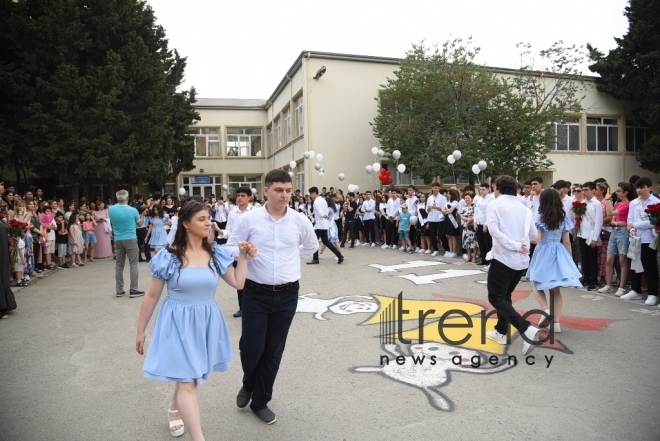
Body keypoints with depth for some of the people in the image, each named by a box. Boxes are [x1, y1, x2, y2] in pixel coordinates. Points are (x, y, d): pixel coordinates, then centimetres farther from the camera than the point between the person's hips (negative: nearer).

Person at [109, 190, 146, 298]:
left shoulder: (111, 209, -2)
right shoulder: (132, 210, -11)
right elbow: (139, 224, 6)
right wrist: (143, 215, 24)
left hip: (118, 240, 4)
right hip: (130, 239, -4)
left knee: (119, 264, 10)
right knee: (133, 264, 1)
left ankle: (119, 290, 14)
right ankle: (133, 290, -1)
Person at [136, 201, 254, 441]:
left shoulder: (215, 254, -2)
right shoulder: (169, 257, -12)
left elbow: (238, 282, 0)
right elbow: (152, 296, -4)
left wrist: (243, 256, -7)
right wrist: (141, 330, 1)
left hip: (206, 322, 4)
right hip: (178, 323, -4)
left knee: (188, 375, 21)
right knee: (187, 382, -6)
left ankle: (174, 409, 50)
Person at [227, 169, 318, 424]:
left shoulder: (299, 221, -2)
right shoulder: (249, 219, -9)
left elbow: (312, 246, 18)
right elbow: (231, 248, -1)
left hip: (287, 295, 2)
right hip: (256, 294, -2)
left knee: (274, 351, 12)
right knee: (251, 348, 2)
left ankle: (260, 401, 33)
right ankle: (248, 385, 38)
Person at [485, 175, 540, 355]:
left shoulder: (494, 205, -3)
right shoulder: (524, 208, 12)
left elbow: (494, 230, -17)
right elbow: (533, 234, 11)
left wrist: (515, 245, -16)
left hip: (504, 257, -7)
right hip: (522, 260, 7)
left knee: (496, 297, 0)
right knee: (505, 295, 21)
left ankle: (526, 329, -16)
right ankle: (501, 332, 26)